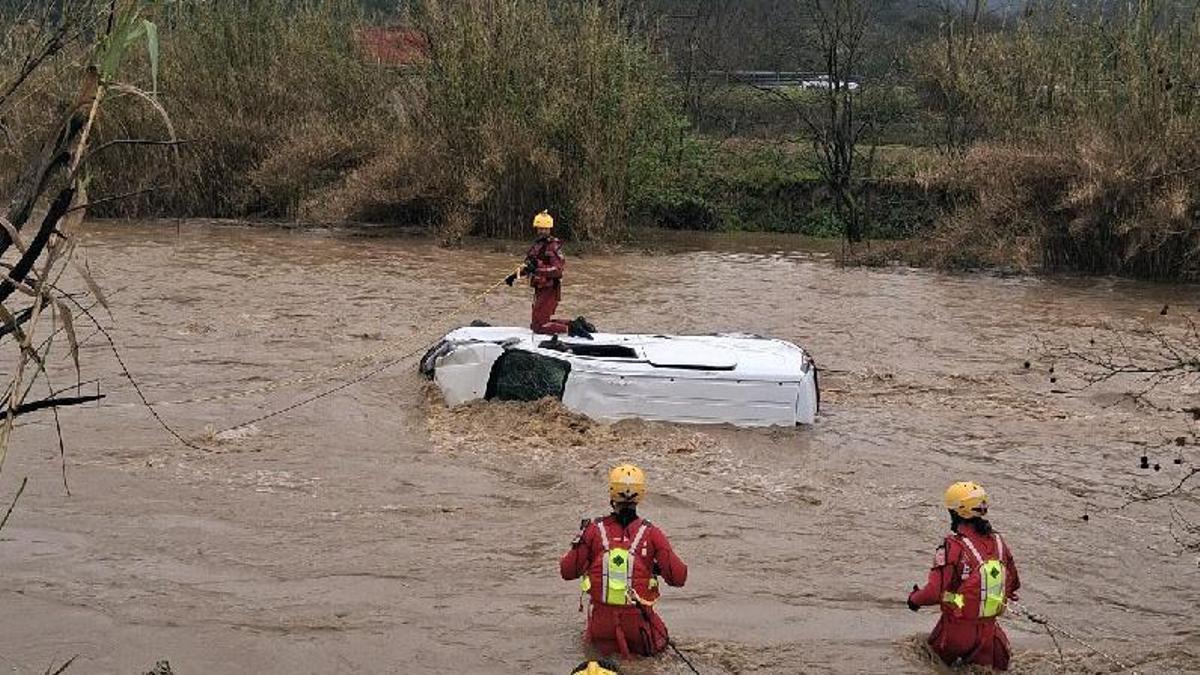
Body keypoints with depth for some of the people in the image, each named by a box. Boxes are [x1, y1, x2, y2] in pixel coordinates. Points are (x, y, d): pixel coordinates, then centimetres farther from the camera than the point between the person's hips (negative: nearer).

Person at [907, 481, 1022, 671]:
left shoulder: (954, 546, -21)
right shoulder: (997, 541, -1)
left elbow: (935, 592, -21)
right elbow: (1013, 583, 12)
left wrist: (914, 598, -2)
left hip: (957, 629, -5)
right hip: (989, 630, 5)